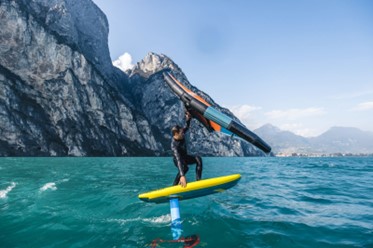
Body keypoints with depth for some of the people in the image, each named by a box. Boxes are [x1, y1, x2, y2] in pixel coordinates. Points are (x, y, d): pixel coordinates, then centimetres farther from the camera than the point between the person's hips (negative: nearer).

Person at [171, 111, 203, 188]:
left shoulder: (181, 135, -16)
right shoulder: (174, 145, -37)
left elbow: (186, 127, 7)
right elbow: (178, 160, -48)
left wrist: (188, 119, -13)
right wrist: (182, 176, -56)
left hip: (185, 157, 7)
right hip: (178, 160, -7)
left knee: (198, 159, -16)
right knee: (185, 168, -37)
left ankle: (198, 180, -17)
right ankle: (175, 185, -21)